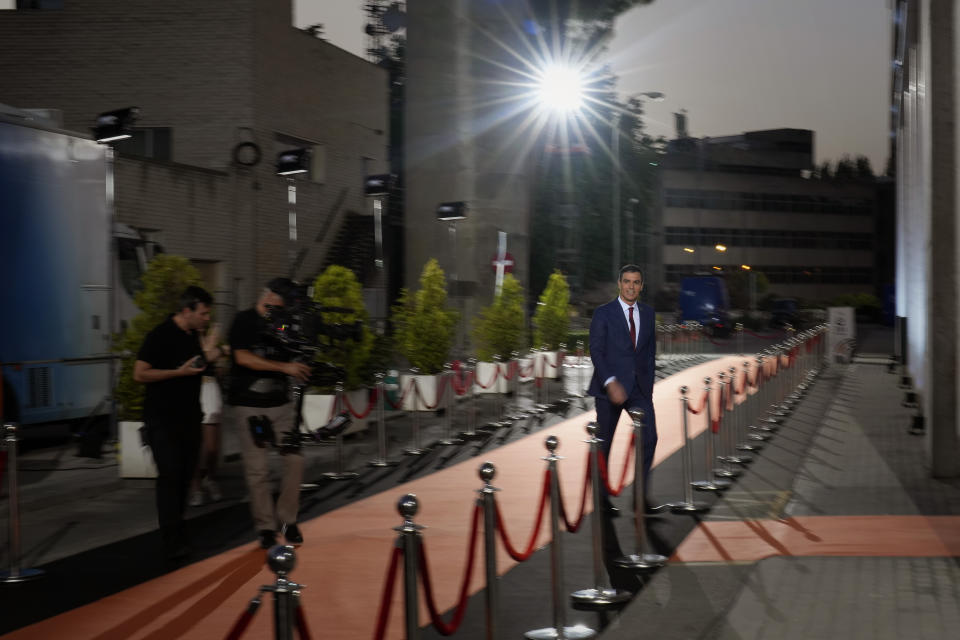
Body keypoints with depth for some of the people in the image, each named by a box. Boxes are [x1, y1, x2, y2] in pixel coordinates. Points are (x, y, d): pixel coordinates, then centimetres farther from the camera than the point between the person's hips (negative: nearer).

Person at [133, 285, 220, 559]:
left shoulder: (193, 335, 11)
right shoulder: (160, 335, -12)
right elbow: (140, 373, -16)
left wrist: (207, 355, 6)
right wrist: (181, 371, -19)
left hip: (188, 418, 7)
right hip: (162, 419, -7)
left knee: (184, 475, 9)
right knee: (170, 476, -11)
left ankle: (175, 534, 20)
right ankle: (173, 542, -11)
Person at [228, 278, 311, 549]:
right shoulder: (245, 321, -4)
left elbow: (296, 359, 16)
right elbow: (243, 357, -16)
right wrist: (284, 367, -20)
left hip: (280, 404, 4)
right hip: (248, 406, -4)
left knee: (294, 460, -5)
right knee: (257, 469, -2)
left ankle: (287, 519, 10)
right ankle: (265, 527, 8)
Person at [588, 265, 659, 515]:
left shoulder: (647, 313, 10)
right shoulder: (603, 313, -4)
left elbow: (650, 351, 16)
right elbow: (596, 351, -10)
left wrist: (649, 383, 10)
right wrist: (611, 383, -22)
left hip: (639, 388, 4)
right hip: (610, 387, -4)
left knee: (649, 438, -8)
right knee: (604, 443, 5)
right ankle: (601, 496, 19)